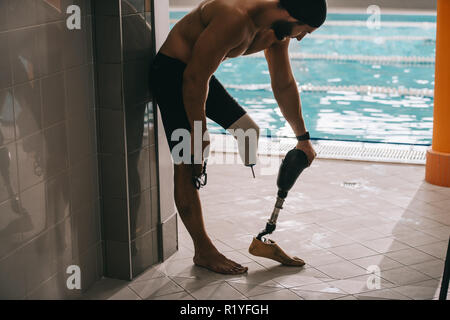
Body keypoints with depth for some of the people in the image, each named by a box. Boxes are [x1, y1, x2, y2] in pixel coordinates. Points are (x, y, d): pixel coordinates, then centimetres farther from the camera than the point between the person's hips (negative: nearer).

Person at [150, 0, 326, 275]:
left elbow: (284, 85, 10)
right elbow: (195, 78, -29)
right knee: (188, 165, -9)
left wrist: (303, 138, 17)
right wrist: (200, 135, -22)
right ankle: (204, 252, 1)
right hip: (172, 71, -10)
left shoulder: (277, 29, -3)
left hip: (200, 74, 10)